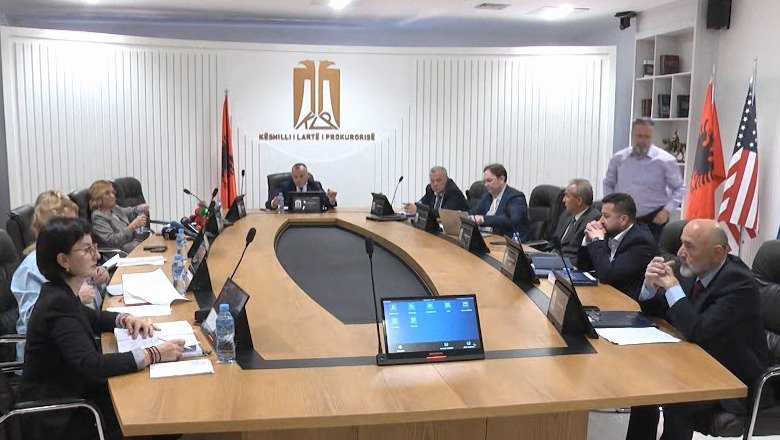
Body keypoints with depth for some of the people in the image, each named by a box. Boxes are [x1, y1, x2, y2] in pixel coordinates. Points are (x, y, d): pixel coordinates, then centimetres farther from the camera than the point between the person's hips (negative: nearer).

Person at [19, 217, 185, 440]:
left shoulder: (61, 293, 2)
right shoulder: (57, 304, -25)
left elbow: (92, 318, 23)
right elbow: (92, 365, -33)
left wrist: (125, 319, 3)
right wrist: (153, 354, -31)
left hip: (70, 392, 8)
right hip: (56, 421, -8)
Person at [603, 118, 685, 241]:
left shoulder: (665, 160, -4)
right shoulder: (618, 158, 4)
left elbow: (679, 188, 3)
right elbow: (608, 184, 17)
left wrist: (667, 210, -7)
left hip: (653, 220, -2)